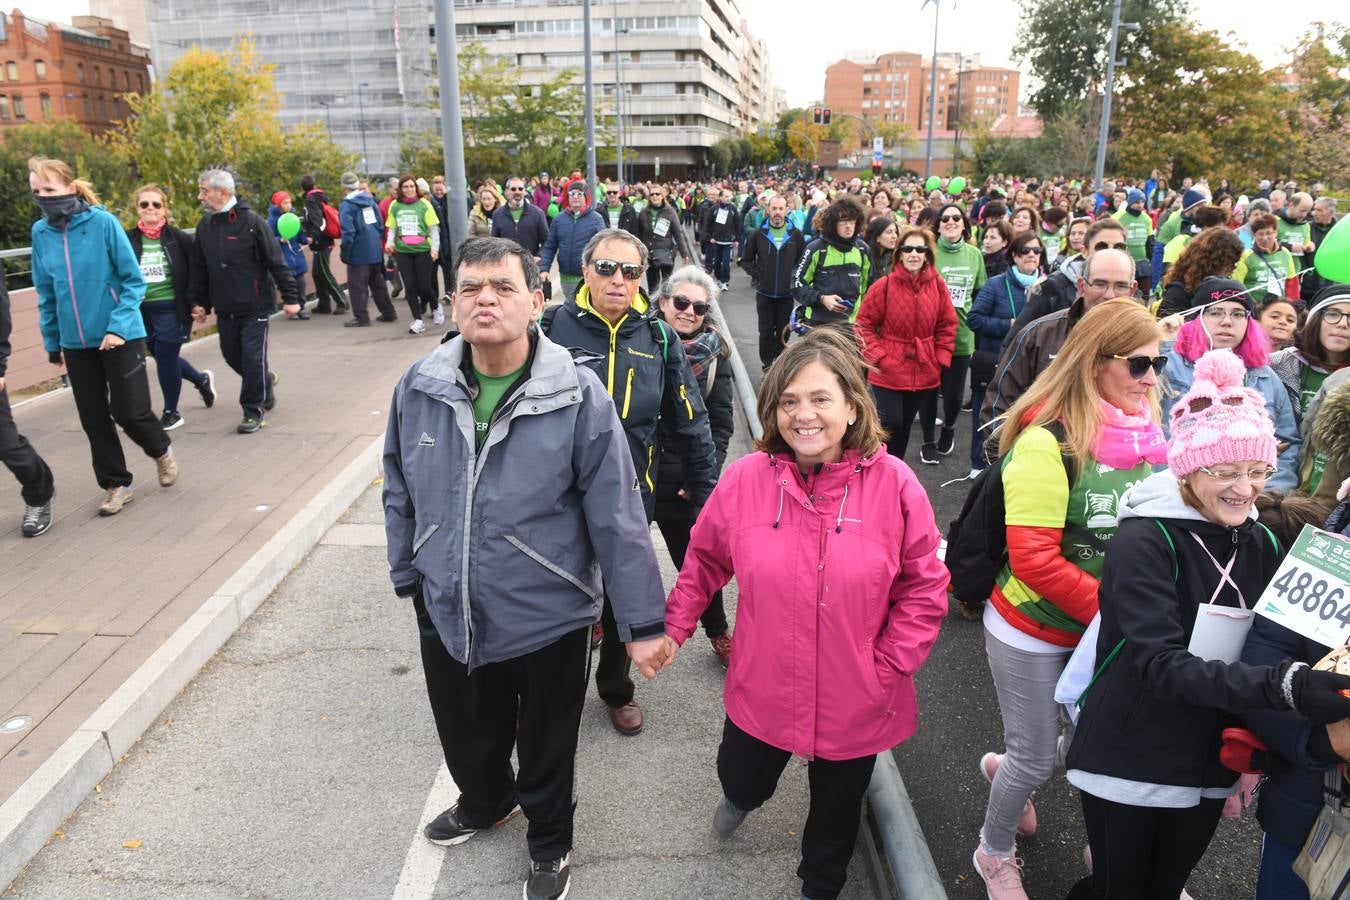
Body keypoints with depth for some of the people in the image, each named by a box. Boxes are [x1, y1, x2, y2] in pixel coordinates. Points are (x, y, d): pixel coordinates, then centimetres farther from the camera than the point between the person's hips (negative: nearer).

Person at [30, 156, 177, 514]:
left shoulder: (103, 222, -12)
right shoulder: (41, 232, 1)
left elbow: (133, 281, -10)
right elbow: (46, 293, 10)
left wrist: (118, 327, -19)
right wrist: (51, 341, 11)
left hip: (121, 336, -4)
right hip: (76, 342, 4)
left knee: (129, 411, -1)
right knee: (93, 419, 8)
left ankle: (161, 450, 30)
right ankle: (116, 484, 24)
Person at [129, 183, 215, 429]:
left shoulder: (179, 238, -5)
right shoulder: (128, 239, 2)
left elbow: (195, 272, -1)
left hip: (171, 308, -4)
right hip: (141, 310, 4)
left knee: (165, 358, -3)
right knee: (161, 357, 13)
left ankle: (171, 412, 14)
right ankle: (202, 380, 41)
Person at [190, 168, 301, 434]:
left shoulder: (250, 221, -10)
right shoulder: (205, 225, 7)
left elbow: (276, 261, -10)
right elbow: (199, 268, 14)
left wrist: (290, 296, -12)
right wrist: (197, 301, 13)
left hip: (255, 306, -6)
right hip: (224, 309, 6)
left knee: (253, 358, -5)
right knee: (232, 355, 13)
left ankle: (253, 411, 8)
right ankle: (265, 378, 41)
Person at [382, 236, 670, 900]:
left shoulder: (578, 396, -19)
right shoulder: (419, 387, -8)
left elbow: (616, 515, -16)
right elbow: (399, 491, 6)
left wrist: (643, 622, -12)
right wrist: (407, 573, 14)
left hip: (548, 619, -3)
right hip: (446, 615, 4)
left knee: (547, 747, 21)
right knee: (466, 737, 28)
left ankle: (549, 840, 52)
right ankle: (485, 801, 62)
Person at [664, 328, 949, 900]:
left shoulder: (893, 484, -17)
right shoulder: (745, 478, -14)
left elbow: (925, 588, -8)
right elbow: (705, 560, 2)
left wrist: (889, 666, -12)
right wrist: (674, 627, 0)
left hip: (855, 702, -1)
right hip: (761, 691, 1)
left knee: (837, 810, 22)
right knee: (740, 778, 25)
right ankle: (741, 797, 65)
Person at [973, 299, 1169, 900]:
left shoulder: (1148, 435, -2)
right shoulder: (1048, 440, -22)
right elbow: (1033, 559, -25)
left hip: (1107, 634, 6)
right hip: (1034, 633, -6)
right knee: (1036, 759, 10)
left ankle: (1007, 768, 48)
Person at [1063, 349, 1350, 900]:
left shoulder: (1261, 544, 1)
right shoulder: (1145, 539, -18)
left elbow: (1264, 654, 9)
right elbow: (1162, 664, -27)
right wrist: (1282, 687, -37)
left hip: (1209, 768, 6)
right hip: (1128, 763, -6)